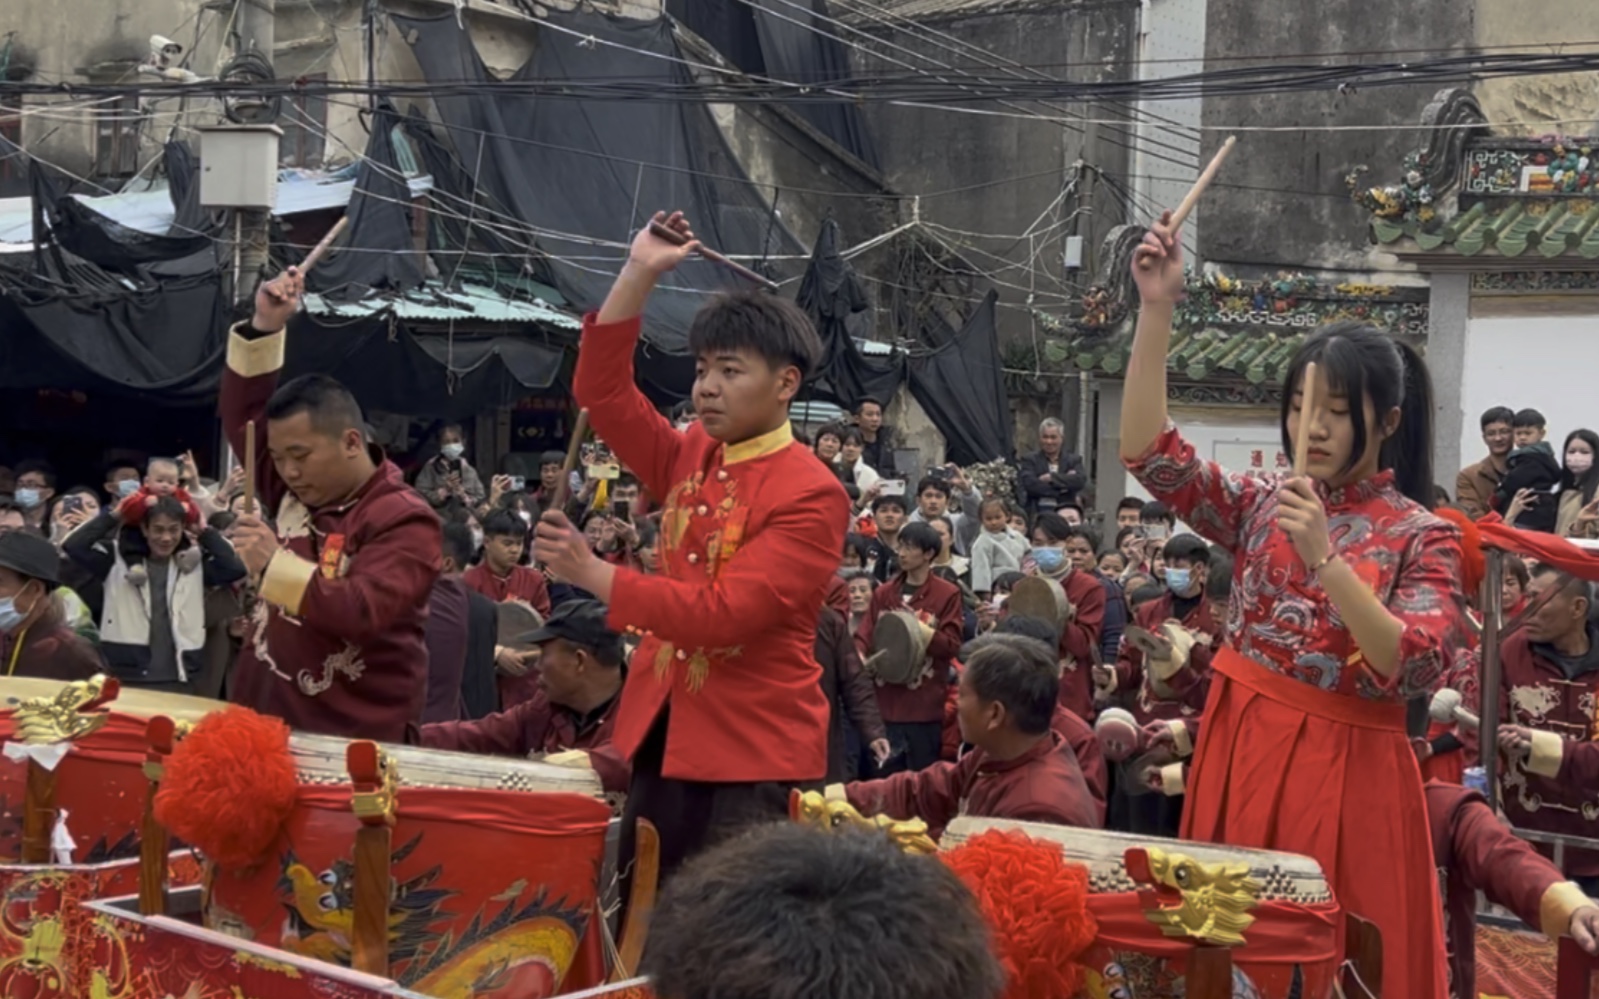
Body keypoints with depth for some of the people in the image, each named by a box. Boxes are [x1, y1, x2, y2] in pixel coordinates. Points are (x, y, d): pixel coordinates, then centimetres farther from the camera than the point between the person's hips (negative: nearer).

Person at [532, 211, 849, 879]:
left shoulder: (812, 496, -14)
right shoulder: (690, 459, 9)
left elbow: (724, 613, -21)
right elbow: (602, 394, 6)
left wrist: (593, 575, -20)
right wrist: (640, 273, -1)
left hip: (755, 760, -7)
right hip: (662, 741, 7)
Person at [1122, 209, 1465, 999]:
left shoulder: (1422, 537, -4)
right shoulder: (1261, 504, 5)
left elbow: (1415, 671, -17)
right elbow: (1149, 454, -8)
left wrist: (1324, 558, -26)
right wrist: (1156, 310, -15)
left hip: (1343, 771, -3)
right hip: (1240, 749, 3)